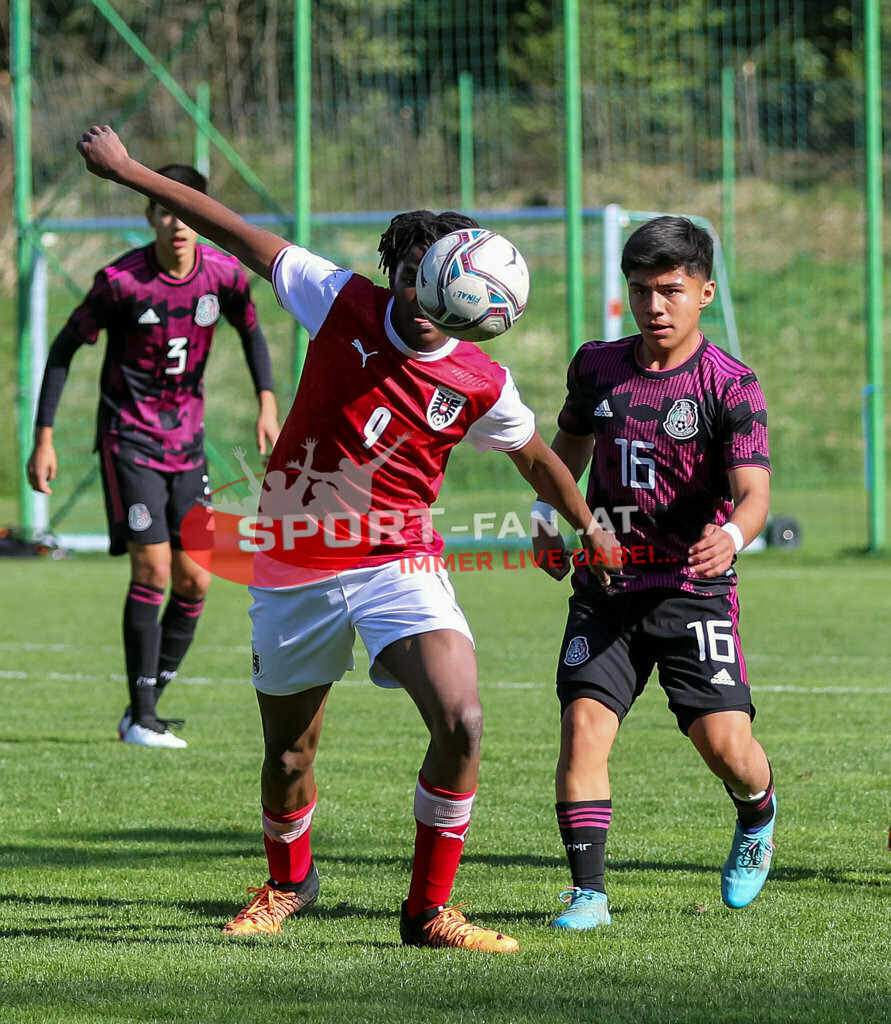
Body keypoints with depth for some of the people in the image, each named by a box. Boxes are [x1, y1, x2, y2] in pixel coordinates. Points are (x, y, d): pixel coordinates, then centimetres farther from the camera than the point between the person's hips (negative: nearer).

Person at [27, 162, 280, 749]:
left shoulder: (224, 275, -6)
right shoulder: (121, 281, -17)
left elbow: (251, 330, 15)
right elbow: (66, 346, -6)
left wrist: (267, 403, 3)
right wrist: (44, 438, -8)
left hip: (187, 440, 5)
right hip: (130, 435, -5)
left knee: (194, 582, 1)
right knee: (152, 568, -15)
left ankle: (147, 709, 15)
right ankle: (141, 719, -8)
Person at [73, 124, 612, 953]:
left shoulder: (482, 387, -8)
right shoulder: (343, 302, -8)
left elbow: (537, 460, 12)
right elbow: (239, 237, -2)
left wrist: (590, 532, 22)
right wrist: (126, 171, 1)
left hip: (398, 562, -1)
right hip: (294, 566, 1)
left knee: (461, 722, -22)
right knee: (288, 753, 11)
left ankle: (428, 910, -8)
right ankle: (286, 882, 43)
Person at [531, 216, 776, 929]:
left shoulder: (731, 385, -8)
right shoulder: (597, 366, 6)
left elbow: (753, 490, -18)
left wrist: (731, 536, -40)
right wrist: (548, 514, 9)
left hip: (695, 589, -3)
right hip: (604, 583, 3)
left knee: (724, 741, -12)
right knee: (583, 722, -14)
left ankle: (758, 817, 25)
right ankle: (589, 892, -10)